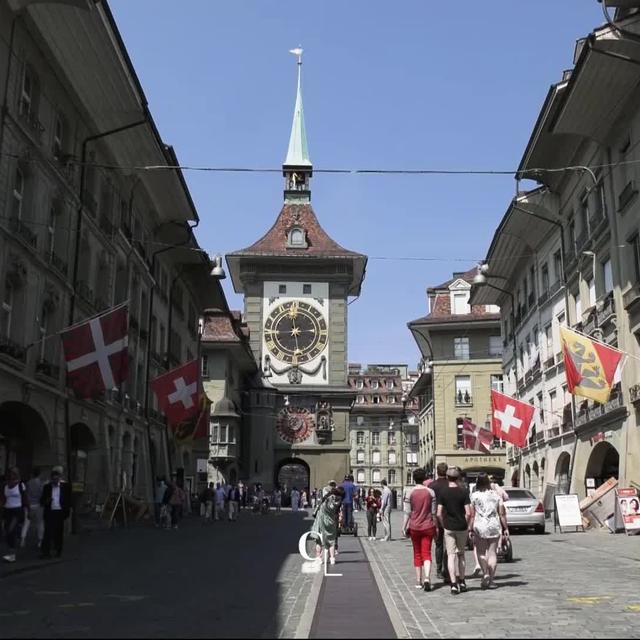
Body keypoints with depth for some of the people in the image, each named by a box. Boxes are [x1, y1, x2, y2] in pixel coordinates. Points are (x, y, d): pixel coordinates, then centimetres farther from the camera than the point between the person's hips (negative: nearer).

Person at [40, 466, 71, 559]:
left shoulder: (65, 486, 3)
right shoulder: (47, 487, 6)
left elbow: (69, 499, 5)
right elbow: (42, 500, 8)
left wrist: (67, 510, -6)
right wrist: (46, 501, -14)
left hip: (60, 512, 0)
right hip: (50, 512, 0)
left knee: (59, 532, 7)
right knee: (48, 532, -5)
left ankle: (58, 551, 18)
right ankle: (46, 551, -3)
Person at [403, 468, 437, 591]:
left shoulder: (410, 493, -5)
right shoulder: (430, 492, -3)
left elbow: (408, 512, -4)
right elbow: (434, 512, -1)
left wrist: (405, 527, 4)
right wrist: (436, 527, 8)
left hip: (414, 527, 0)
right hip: (428, 527, 0)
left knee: (417, 554, 12)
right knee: (426, 553, 2)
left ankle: (419, 581, 16)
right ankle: (427, 578, -18)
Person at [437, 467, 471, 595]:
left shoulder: (442, 492, -6)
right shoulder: (463, 492, -6)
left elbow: (439, 513, -8)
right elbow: (468, 513, -10)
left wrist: (443, 525, 7)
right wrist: (466, 524, 5)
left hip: (449, 528, -1)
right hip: (462, 528, 1)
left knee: (451, 555, 1)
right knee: (461, 554, 17)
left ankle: (454, 584, -6)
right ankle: (461, 582, 24)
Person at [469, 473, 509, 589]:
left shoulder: (474, 496, -4)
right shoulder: (496, 494, 2)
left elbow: (471, 514, -6)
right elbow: (502, 513, 1)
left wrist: (470, 529, -2)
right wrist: (505, 528, 8)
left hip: (479, 527, -2)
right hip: (494, 526, 2)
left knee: (481, 552, 11)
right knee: (492, 552, 7)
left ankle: (485, 573, -8)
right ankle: (491, 579, 7)